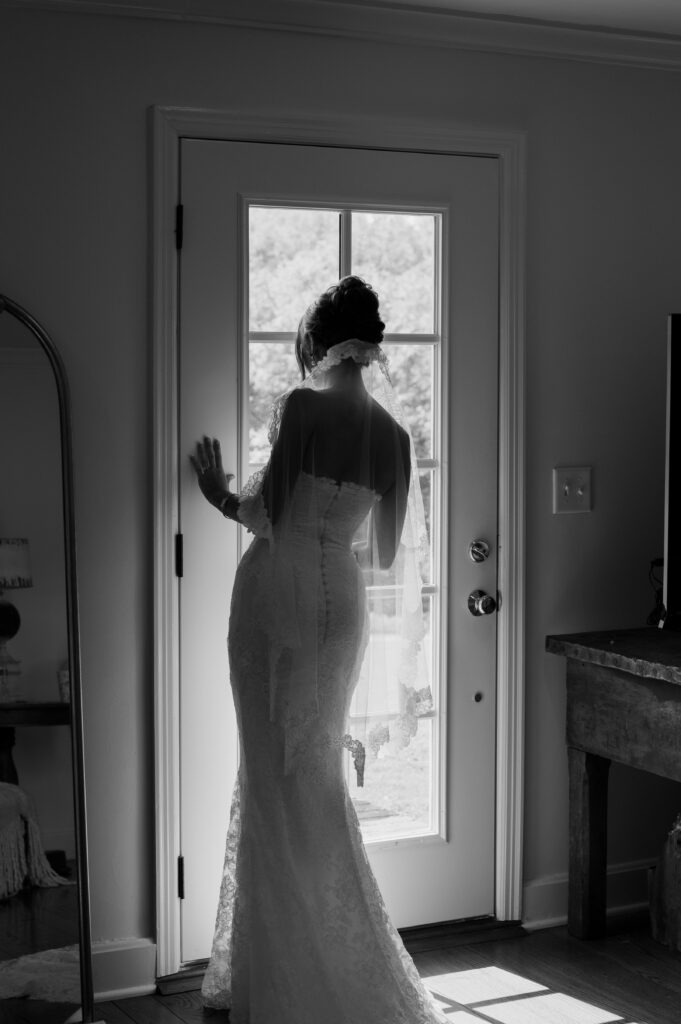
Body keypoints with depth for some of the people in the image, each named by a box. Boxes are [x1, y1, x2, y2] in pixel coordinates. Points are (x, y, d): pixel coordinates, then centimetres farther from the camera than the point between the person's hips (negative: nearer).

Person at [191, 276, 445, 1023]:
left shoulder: (300, 406, -9)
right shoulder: (391, 433, 7)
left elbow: (268, 515, -13)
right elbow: (385, 554, 10)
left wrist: (221, 494, 8)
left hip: (276, 592, -5)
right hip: (340, 603, 5)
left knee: (280, 779, 2)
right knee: (315, 774, 13)